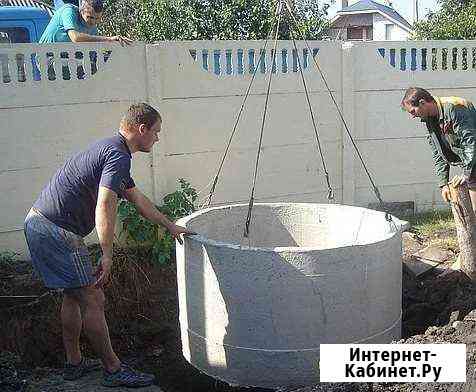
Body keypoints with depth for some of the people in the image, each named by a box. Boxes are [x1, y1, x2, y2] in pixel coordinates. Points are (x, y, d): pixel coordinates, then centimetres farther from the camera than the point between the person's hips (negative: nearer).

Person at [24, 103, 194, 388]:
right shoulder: (119, 155, -14)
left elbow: (138, 199, 26)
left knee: (74, 295, 20)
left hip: (39, 223, 11)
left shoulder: (110, 150, 19)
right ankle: (114, 370, 7)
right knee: (93, 300, -3)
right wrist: (107, 257, -25)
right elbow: (104, 208, -26)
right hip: (56, 231, -11)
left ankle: (74, 363, 30)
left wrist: (171, 227, 29)